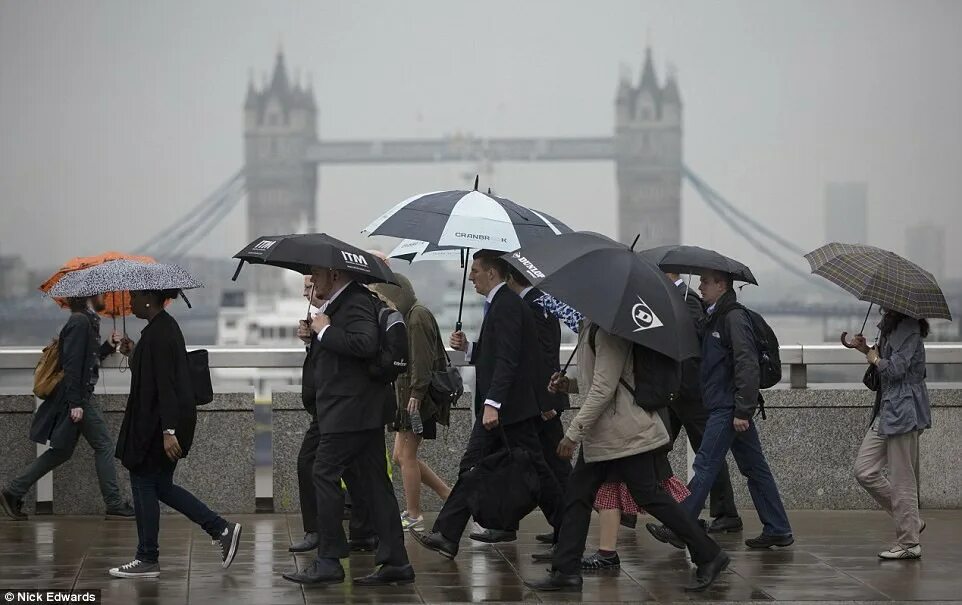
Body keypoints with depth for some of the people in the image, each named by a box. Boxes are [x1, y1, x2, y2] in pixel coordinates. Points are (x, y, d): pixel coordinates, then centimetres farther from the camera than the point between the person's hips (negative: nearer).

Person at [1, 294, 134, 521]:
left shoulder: (87, 321, 16)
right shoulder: (80, 321, -14)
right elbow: (71, 364, -21)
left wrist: (108, 346, 10)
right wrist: (75, 403, -24)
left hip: (79, 397, 10)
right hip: (77, 398, -10)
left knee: (62, 450, 13)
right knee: (104, 445, -4)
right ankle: (115, 505, 1)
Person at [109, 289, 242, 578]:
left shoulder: (158, 333, -19)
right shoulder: (165, 327, 12)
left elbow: (165, 383, -24)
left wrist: (168, 431, -26)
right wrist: (134, 353, 12)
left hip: (156, 423, -10)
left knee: (145, 484, 1)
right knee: (160, 485, 15)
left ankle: (147, 560, 9)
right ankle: (221, 529, 13)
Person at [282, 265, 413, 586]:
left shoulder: (356, 303, -14)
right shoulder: (344, 302, 18)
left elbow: (365, 343, -30)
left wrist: (325, 331, -19)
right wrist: (315, 333, 10)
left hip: (350, 411, -11)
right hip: (362, 411, 11)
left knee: (325, 474, -7)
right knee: (373, 483, 9)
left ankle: (328, 561, -5)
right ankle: (395, 562, 10)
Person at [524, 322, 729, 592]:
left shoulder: (608, 333, -18)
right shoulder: (593, 329, 13)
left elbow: (603, 389, -22)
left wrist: (573, 433, -21)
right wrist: (568, 383, 7)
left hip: (626, 434, -10)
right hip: (601, 435, 10)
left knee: (649, 497, -6)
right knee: (577, 496, 8)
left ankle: (709, 555, 2)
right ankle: (565, 571, 12)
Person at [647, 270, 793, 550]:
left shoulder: (734, 318, -14)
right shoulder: (715, 317, 17)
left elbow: (747, 366, -20)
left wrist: (742, 411, -22)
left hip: (727, 408, -10)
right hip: (730, 407, 10)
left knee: (705, 466, -7)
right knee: (755, 468, 11)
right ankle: (778, 530, 14)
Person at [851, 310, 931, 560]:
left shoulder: (909, 328, -13)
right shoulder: (888, 325, 16)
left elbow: (895, 369, -21)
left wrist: (874, 358, -3)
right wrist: (866, 349, 7)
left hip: (903, 411, -10)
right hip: (885, 412, 10)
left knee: (902, 480, -4)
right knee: (864, 471, 6)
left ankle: (909, 543, 5)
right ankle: (911, 522, 17)